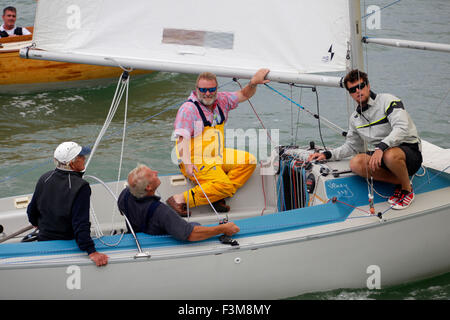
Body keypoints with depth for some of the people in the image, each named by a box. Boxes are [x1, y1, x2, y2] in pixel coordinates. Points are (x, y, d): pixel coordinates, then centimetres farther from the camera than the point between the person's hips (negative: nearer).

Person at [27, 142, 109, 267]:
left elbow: (32, 211, 9)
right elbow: (81, 224, -29)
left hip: (44, 240, 6)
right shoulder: (80, 187, -23)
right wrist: (92, 252, -30)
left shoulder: (44, 179, -4)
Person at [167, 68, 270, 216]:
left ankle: (219, 197, -8)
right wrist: (187, 163, -38)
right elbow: (182, 138, -23)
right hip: (196, 160, -8)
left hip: (218, 156, 9)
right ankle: (180, 200, -24)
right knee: (224, 184, -27)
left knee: (249, 161, -2)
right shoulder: (188, 109, -15)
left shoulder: (221, 100, 7)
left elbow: (244, 95, 16)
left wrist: (253, 83, -8)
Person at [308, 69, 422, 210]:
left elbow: (402, 128, -24)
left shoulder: (387, 100, -9)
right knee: (356, 163, -23)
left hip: (410, 149, -6)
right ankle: (399, 182, -8)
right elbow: (351, 146, 25)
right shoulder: (355, 118, 13)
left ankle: (407, 189, -11)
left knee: (390, 155, -41)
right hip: (383, 154, 6)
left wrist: (381, 147, -37)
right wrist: (327, 154, 11)